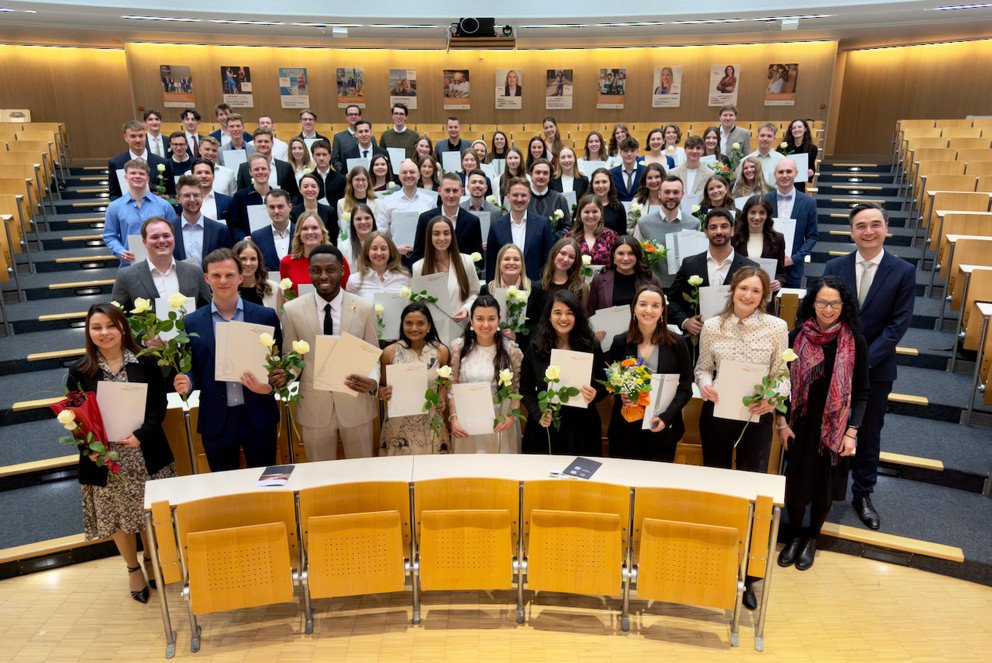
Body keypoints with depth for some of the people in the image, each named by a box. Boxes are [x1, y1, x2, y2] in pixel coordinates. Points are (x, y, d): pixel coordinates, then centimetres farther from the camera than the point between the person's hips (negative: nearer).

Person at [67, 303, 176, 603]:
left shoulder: (146, 362, -4)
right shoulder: (79, 371, -1)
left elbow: (159, 405, -5)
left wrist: (141, 435, -19)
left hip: (146, 455, 0)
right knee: (118, 518, 13)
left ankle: (151, 561, 37)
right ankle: (133, 569, 35)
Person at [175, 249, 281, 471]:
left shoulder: (266, 316, -1)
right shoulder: (192, 322, 2)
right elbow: (193, 369, 7)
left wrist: (269, 386, -16)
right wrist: (186, 382, -14)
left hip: (259, 417, -1)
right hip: (216, 421, 1)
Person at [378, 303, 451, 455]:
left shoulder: (441, 351, -3)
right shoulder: (390, 352, -5)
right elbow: (381, 386, 6)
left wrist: (441, 400, -5)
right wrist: (382, 393, -15)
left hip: (430, 423, 1)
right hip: (398, 423, 0)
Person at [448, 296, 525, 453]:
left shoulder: (511, 350, -4)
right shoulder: (459, 347, -3)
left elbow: (518, 389, 0)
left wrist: (511, 416, -13)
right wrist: (453, 418, -9)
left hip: (500, 424, 0)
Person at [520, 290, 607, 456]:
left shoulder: (591, 347, -2)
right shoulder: (535, 348, -2)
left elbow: (604, 385, 5)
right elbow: (525, 390, 0)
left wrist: (594, 395, -16)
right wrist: (539, 415, -14)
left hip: (581, 428, 0)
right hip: (544, 429, 0)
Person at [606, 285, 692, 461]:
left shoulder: (677, 343, -2)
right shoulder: (620, 342, 1)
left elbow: (685, 388, -2)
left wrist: (666, 416, -16)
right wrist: (620, 396, -12)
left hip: (662, 430, -1)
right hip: (625, 429, 1)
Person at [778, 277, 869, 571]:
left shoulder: (855, 342, -9)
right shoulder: (796, 337, -7)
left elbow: (861, 392, -3)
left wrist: (852, 432, -8)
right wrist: (782, 422, -4)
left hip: (834, 428, 0)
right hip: (799, 425, 1)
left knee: (823, 484, 13)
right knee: (794, 481, 9)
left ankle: (812, 538, 36)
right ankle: (795, 534, 34)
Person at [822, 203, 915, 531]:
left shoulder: (903, 272, -5)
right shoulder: (834, 267, -2)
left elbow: (898, 325, -9)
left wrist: (864, 360, -17)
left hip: (876, 369, -1)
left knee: (868, 435, 12)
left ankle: (863, 495, 28)